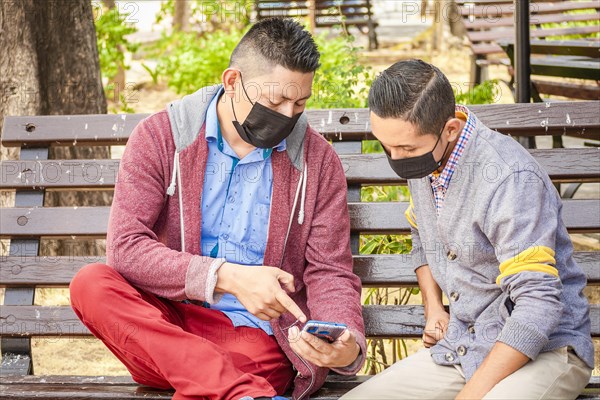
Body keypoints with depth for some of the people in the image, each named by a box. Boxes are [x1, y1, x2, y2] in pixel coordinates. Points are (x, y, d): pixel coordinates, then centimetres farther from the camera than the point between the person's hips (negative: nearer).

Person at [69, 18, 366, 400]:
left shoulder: (317, 161, 3)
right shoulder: (160, 137, -1)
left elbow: (330, 273, 2)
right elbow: (125, 247, -11)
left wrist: (349, 345, -21)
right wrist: (227, 277, -21)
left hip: (256, 336, -4)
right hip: (167, 323, 4)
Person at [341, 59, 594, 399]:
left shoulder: (510, 179, -24)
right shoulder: (422, 159, 3)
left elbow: (538, 306, -26)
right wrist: (433, 308, 8)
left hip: (543, 349, -7)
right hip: (461, 346, 7)